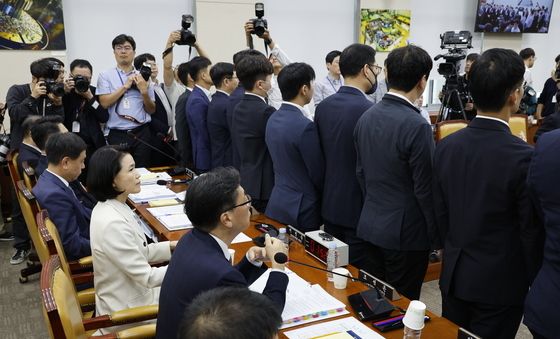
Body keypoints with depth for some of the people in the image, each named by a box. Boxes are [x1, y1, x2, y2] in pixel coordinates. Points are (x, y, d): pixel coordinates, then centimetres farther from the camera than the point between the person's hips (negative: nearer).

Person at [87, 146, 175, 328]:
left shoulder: (111, 207, -1)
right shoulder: (112, 223, -30)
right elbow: (146, 277, -24)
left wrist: (172, 246, 3)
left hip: (130, 294, 8)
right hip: (126, 311, -8)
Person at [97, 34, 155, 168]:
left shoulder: (142, 76, 9)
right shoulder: (105, 75, 6)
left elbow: (152, 110, 8)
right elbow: (104, 103, -8)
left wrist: (144, 92, -9)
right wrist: (125, 86, -8)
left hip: (141, 133, 1)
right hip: (118, 135, -1)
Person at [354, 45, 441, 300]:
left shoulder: (367, 117, 1)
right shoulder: (416, 126, -21)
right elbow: (425, 189, -17)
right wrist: (437, 238, -5)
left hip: (370, 225, 7)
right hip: (405, 233, -7)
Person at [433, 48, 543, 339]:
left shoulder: (446, 146, -6)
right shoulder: (524, 158, -22)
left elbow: (441, 215, 2)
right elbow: (532, 233, -14)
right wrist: (534, 284, 2)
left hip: (453, 275, 5)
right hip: (500, 283, -4)